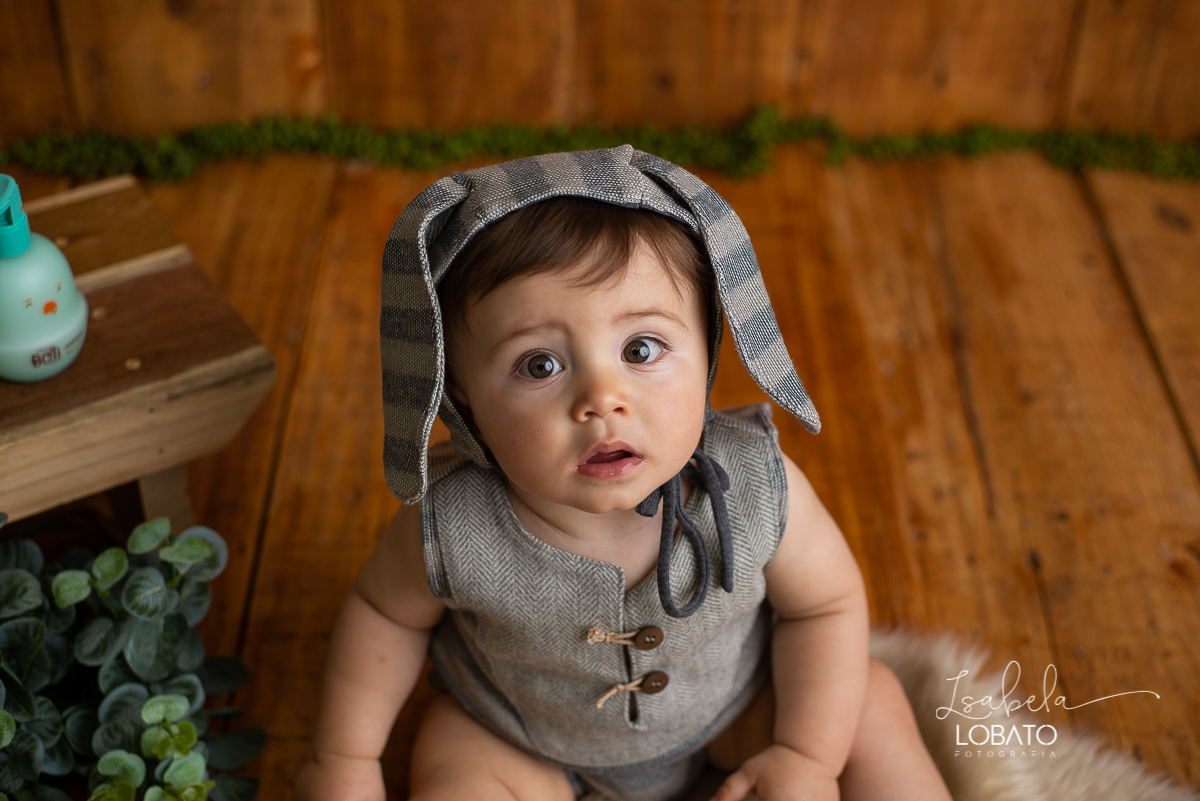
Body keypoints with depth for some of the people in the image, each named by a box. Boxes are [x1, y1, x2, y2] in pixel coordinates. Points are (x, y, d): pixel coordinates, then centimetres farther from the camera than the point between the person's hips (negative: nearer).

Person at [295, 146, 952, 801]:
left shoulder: (758, 487, -31)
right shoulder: (452, 529, -34)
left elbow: (826, 603, -11)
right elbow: (384, 612, -11)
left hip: (734, 704, 1)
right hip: (518, 738, -1)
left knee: (872, 705, -7)